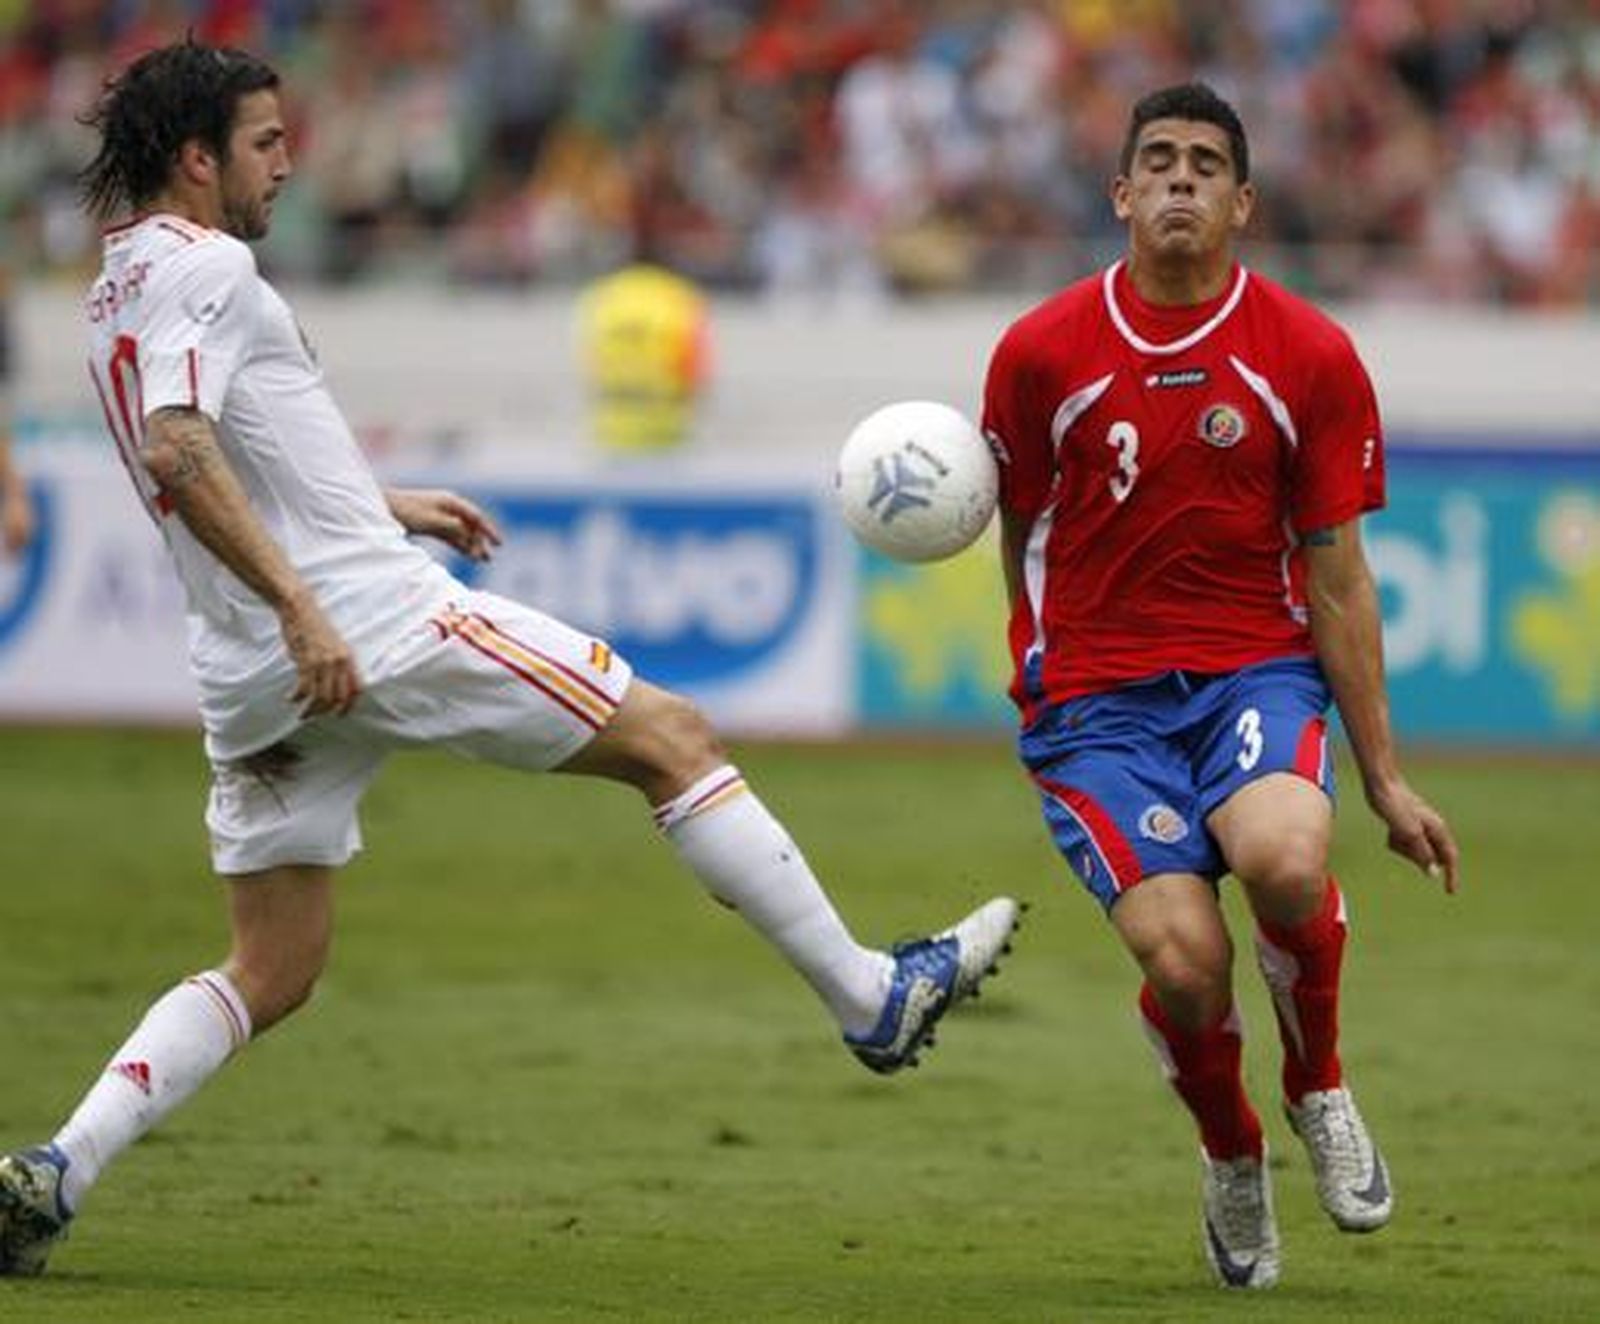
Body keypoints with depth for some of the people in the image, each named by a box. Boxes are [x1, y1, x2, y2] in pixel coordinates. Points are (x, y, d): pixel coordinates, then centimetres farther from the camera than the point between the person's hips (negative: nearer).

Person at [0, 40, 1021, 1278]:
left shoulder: (119, 293, 19)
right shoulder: (208, 269, -11)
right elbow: (177, 450, -26)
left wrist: (385, 507, 34)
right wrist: (301, 608, -30)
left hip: (260, 684, 9)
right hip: (368, 619, -9)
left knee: (269, 975, 10)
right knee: (675, 739, 3)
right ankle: (874, 997, 7)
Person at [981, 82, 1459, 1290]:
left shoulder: (1312, 358, 1)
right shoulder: (1042, 352, 0)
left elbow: (1336, 576, 6)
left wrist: (1385, 779, 5)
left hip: (1259, 669, 0)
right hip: (1096, 695, 0)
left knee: (1284, 860, -34)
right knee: (1183, 957, -23)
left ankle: (1319, 1088, -1)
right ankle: (1231, 1153, 12)